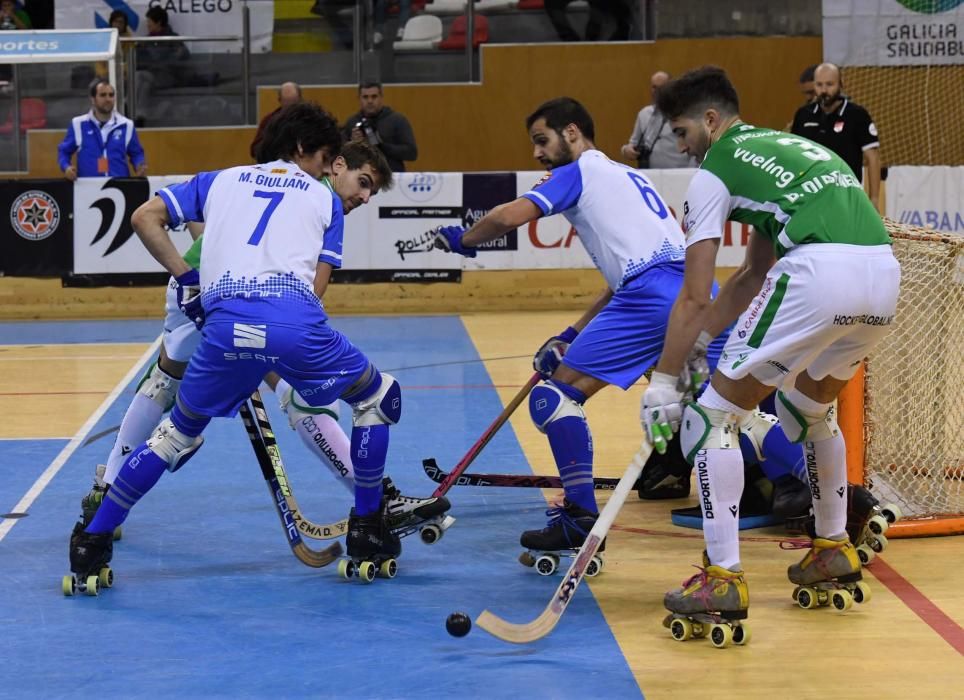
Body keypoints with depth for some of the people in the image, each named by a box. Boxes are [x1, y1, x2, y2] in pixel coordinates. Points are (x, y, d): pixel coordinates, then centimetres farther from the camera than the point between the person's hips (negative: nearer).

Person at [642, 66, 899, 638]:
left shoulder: (715, 169, 11)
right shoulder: (794, 145, 33)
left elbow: (694, 297, 7)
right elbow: (754, 275, 35)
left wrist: (663, 382, 12)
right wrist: (700, 341, 35)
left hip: (819, 273, -8)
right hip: (885, 272, 8)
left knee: (715, 416, 4)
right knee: (809, 406, 32)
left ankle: (724, 580, -2)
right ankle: (836, 553, 38)